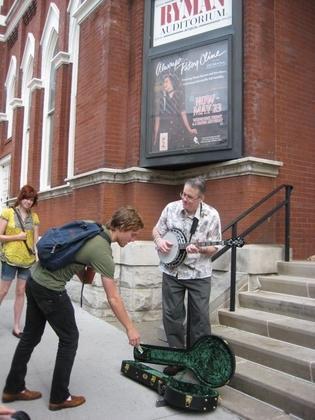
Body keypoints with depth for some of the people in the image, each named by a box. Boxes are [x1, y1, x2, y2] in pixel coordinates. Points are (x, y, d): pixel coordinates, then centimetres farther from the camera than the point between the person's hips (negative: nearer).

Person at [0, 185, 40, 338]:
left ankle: (16, 326, 19)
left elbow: (36, 239, 8)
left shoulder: (34, 216, 6)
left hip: (28, 260, 3)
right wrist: (17, 237, -15)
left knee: (21, 292, 9)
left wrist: (36, 255, -1)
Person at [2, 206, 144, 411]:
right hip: (50, 290, -8)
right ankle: (59, 397, 20)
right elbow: (113, 298, -16)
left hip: (35, 279, 8)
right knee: (69, 338, 7)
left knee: (31, 336, 19)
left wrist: (88, 267, -1)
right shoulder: (102, 251, -20)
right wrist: (130, 328, -7)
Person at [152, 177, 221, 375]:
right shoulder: (171, 208, -5)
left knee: (200, 317, 4)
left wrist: (199, 249, -27)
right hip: (171, 271, 3)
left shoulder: (211, 215, -12)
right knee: (172, 315, 7)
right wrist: (159, 240, -13)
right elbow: (157, 230, 8)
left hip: (199, 273, -2)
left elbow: (214, 248, -7)